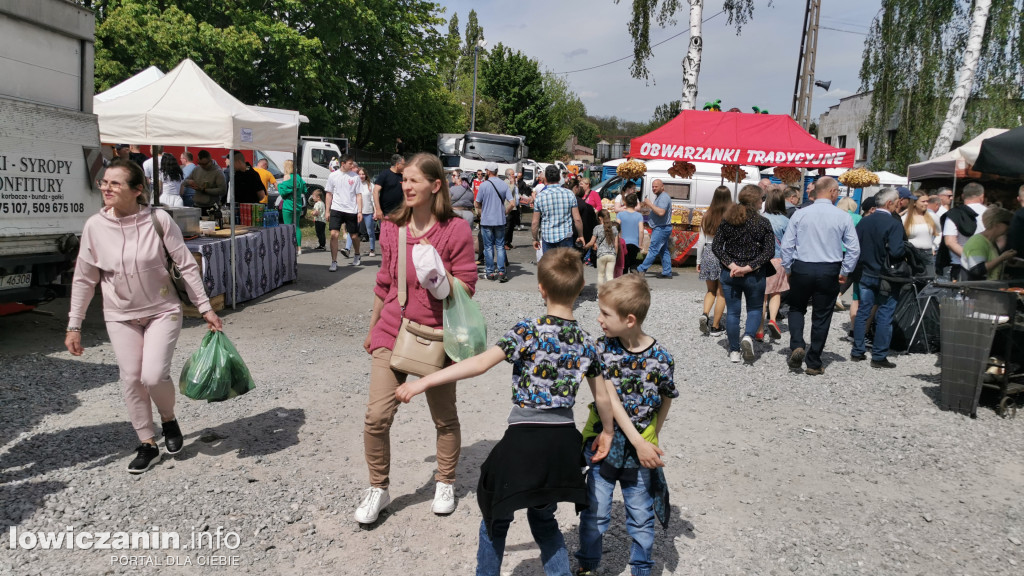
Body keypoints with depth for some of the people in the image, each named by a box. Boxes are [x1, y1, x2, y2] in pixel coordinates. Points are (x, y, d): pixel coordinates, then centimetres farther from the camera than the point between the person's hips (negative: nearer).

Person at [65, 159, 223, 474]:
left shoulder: (158, 220, -15)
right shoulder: (95, 226, -8)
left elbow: (187, 266, -8)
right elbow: (84, 279, 1)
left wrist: (205, 308, -8)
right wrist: (74, 325, 3)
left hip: (162, 310, -3)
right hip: (120, 316, 3)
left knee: (153, 376, -14)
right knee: (131, 379, 4)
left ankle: (169, 418, 19)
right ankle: (148, 444, 21)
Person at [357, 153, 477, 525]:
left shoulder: (456, 230, -10)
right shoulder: (392, 227, 2)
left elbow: (466, 288, -8)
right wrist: (373, 327, 20)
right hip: (392, 331, 3)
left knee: (444, 418, 14)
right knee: (377, 416, -6)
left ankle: (445, 484, 37)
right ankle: (378, 489, 17)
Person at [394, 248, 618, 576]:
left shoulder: (528, 331, -13)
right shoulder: (585, 342, 1)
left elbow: (480, 364, -20)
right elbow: (603, 397, 9)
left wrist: (423, 382, -17)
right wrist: (607, 432, 27)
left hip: (524, 441, -5)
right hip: (563, 442, 5)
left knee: (496, 517, 18)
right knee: (543, 519, 26)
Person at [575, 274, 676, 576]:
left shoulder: (661, 359, -14)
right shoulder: (603, 347, -11)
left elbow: (666, 400, 3)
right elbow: (609, 398, -16)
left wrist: (652, 439, 0)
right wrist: (638, 442, -21)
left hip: (640, 452, -1)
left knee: (642, 518, 14)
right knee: (595, 513, 12)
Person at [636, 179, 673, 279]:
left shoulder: (664, 197, -15)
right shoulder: (659, 197, 20)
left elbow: (661, 212, -27)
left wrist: (650, 204, -21)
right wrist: (648, 205, 11)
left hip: (661, 228, -11)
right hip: (661, 228, 11)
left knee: (653, 249, -8)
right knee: (664, 250, 10)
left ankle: (642, 269, -9)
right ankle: (667, 272, 13)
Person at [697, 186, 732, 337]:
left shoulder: (707, 216, 2)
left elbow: (701, 241, 6)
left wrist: (698, 261, 14)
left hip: (708, 254, 4)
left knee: (711, 290, 18)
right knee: (721, 293, 6)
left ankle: (705, 313, -5)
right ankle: (715, 327, 11)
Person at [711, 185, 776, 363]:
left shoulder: (727, 219, -1)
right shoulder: (763, 223, -7)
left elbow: (716, 246, -5)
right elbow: (769, 252, -14)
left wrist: (731, 265, -11)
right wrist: (748, 267, -15)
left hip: (729, 274, 2)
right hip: (755, 275, -2)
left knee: (732, 311, 11)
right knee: (755, 309, 18)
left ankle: (734, 351, 15)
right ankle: (748, 336, -7)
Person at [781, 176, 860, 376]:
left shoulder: (800, 214, -3)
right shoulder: (842, 217, -4)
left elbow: (787, 244, -2)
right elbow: (854, 248, -2)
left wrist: (788, 269, 10)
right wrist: (844, 272, 10)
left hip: (801, 269, 0)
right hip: (829, 272, 0)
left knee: (796, 308, 21)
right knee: (821, 317, 9)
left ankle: (797, 345, -2)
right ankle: (814, 364, 16)